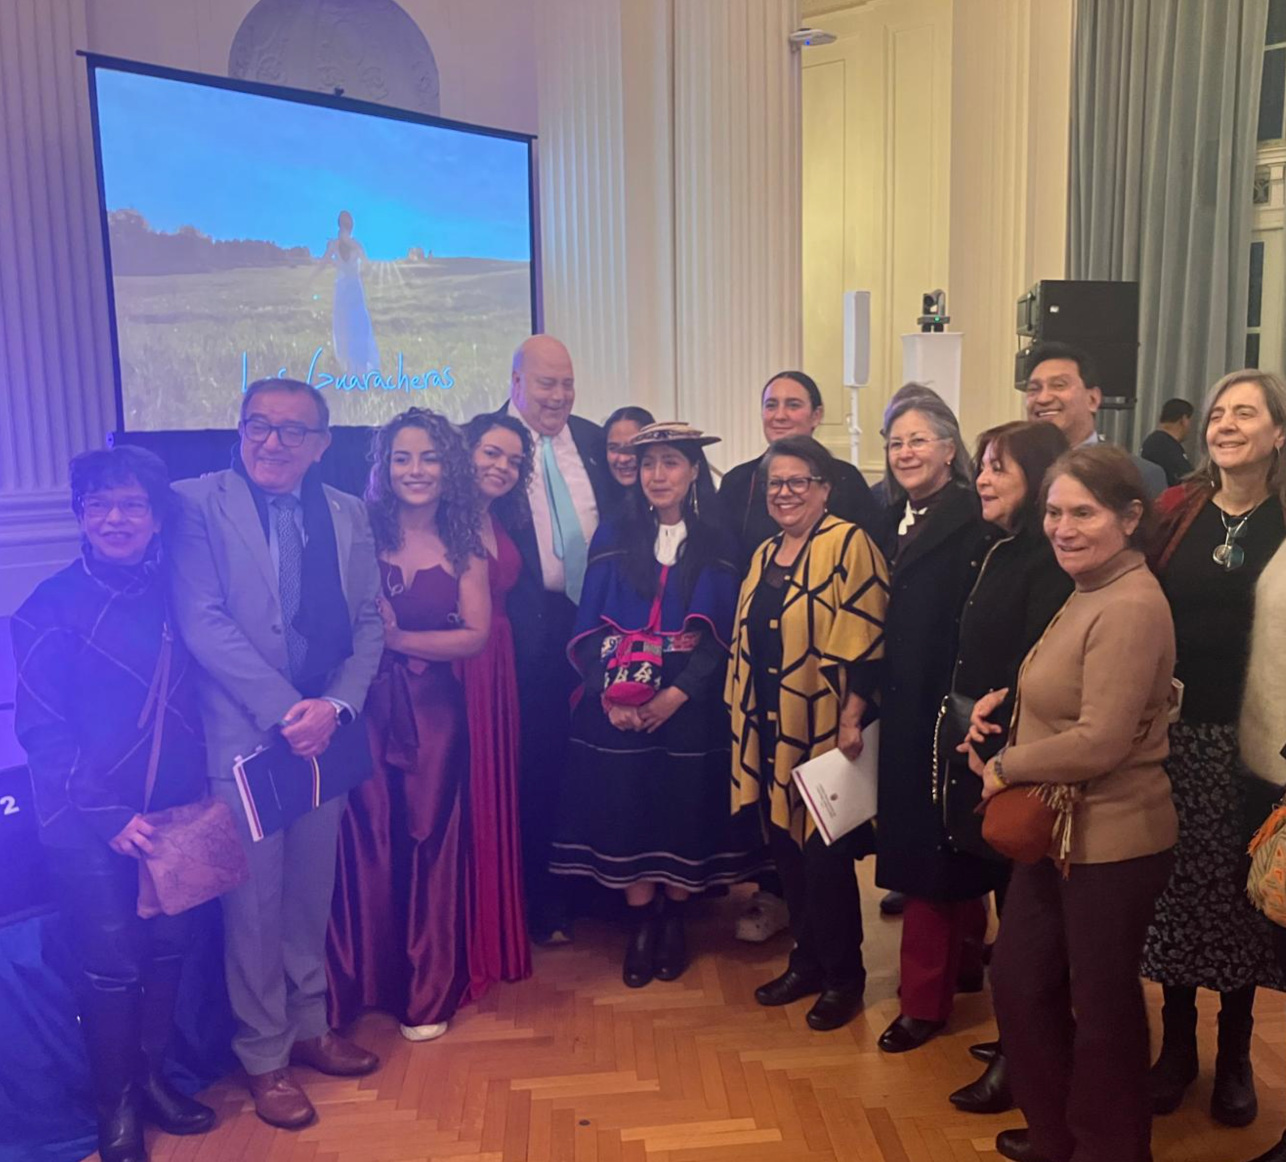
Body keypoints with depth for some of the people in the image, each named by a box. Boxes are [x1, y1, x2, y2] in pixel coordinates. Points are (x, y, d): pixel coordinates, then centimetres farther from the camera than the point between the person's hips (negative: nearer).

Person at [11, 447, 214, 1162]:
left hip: (174, 813, 3)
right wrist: (110, 815, -12)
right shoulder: (53, 605, -7)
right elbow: (41, 728, -8)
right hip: (88, 825, -3)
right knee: (111, 966, 5)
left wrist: (200, 792, 0)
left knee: (168, 950, 11)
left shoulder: (174, 592, 3)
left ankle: (151, 1077, 32)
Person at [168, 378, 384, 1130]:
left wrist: (334, 707, -11)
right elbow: (203, 622, -13)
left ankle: (309, 1025, 34)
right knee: (255, 900, 6)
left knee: (312, 891, 15)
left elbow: (370, 622, 4)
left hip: (325, 731, 4)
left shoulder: (349, 515, 7)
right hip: (243, 735, -4)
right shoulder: (197, 504, -5)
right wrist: (282, 710, -17)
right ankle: (264, 1055, 24)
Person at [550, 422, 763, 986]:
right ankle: (641, 923, 18)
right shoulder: (613, 538, 5)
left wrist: (677, 693, -15)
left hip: (691, 704, 0)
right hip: (618, 704, 1)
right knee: (626, 807, 2)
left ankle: (674, 920, 23)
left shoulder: (716, 544, 3)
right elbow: (588, 628, 1)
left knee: (684, 809, 4)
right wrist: (607, 692, -13)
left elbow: (722, 636, -3)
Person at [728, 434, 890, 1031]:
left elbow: (863, 642, -15)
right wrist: (746, 725, 15)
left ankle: (843, 976, 21)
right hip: (771, 736, 7)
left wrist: (851, 721, -19)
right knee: (787, 852, 13)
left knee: (825, 858, 2)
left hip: (824, 734, -7)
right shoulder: (765, 555, 13)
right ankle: (806, 962, 30)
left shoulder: (849, 545, -10)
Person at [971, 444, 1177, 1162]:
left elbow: (1100, 742, -26)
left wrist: (1006, 765, -14)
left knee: (1102, 1004, 10)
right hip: (1055, 828, 10)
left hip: (1113, 842, -10)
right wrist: (1006, 718, 3)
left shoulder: (1131, 608, -23)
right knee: (1019, 979, 19)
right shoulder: (1090, 593, 8)